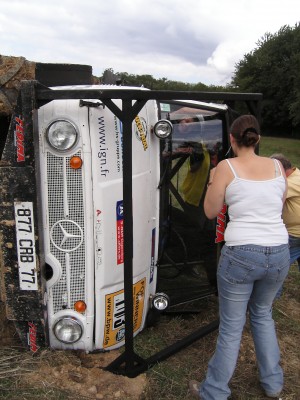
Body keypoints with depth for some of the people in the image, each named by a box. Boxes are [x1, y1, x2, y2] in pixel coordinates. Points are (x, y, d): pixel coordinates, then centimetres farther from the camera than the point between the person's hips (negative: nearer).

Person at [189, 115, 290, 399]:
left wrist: (211, 182, 15)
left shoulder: (226, 167, -5)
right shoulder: (277, 166, 7)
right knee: (262, 314, 28)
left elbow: (210, 212, 2)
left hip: (241, 254, -4)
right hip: (279, 253, 5)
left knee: (232, 326, 11)